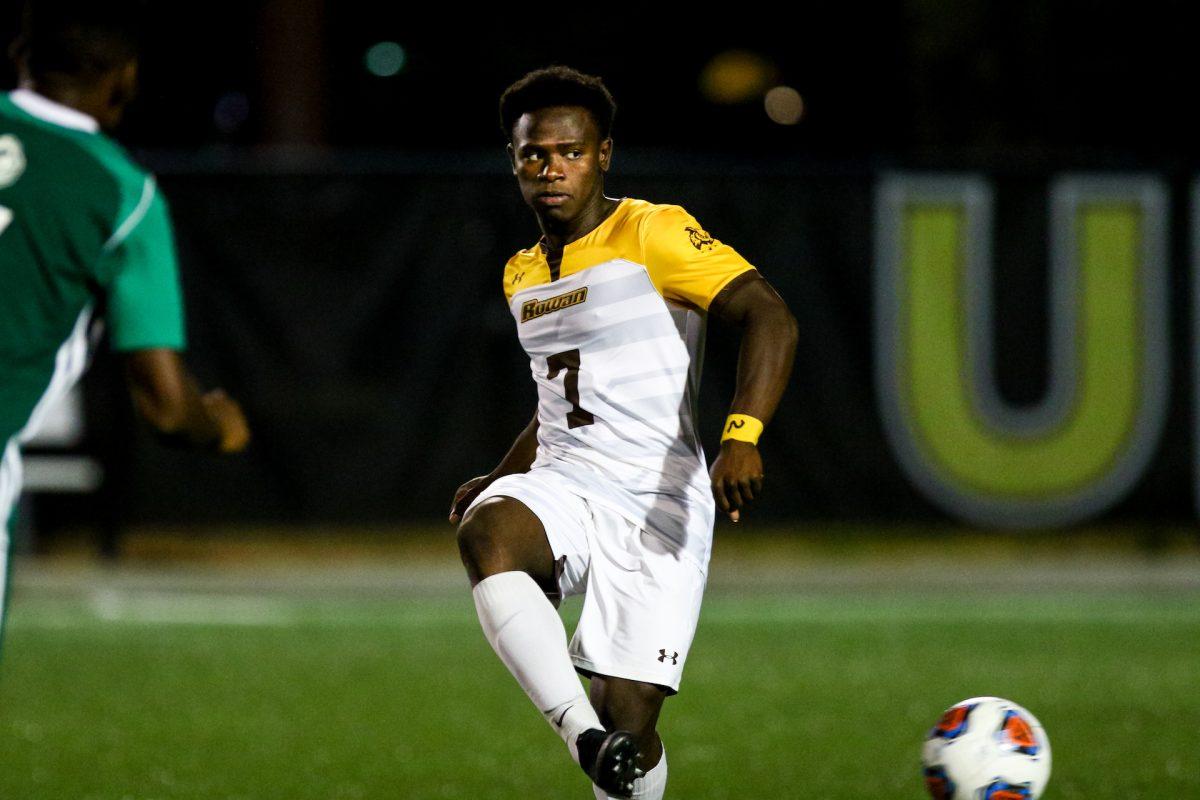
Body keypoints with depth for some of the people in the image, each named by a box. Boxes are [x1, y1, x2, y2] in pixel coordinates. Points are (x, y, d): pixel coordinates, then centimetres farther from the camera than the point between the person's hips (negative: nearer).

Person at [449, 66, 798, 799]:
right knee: (487, 532, -33)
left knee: (628, 725, -10)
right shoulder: (522, 276, 19)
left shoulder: (653, 235, -5)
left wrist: (742, 438, -31)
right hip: (562, 489, 5)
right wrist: (496, 481, 20)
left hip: (657, 505, -5)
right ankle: (583, 736, -36)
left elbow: (770, 318, -16)